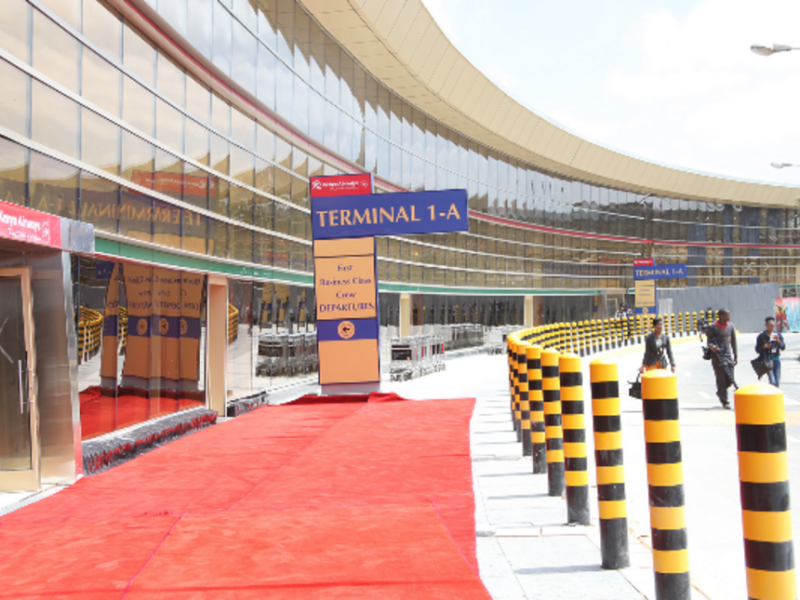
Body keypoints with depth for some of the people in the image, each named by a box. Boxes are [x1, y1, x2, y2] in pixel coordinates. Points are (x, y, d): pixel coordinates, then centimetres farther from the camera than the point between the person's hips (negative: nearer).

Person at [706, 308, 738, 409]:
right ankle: (724, 402, 2)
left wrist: (736, 356, 11)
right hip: (717, 357, -4)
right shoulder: (712, 328, -4)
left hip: (728, 356, 4)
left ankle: (720, 392, 30)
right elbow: (709, 342, -2)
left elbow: (733, 342, 14)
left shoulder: (731, 326, 8)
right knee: (721, 379, -5)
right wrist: (712, 346, -25)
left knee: (730, 380, 2)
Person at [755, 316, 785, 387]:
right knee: (773, 381, -15)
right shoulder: (761, 336, -4)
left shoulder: (778, 334, 6)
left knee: (777, 382, 4)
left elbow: (783, 347, 3)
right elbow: (757, 349, 0)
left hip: (776, 359, 4)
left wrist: (778, 341, -15)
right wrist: (764, 347, -20)